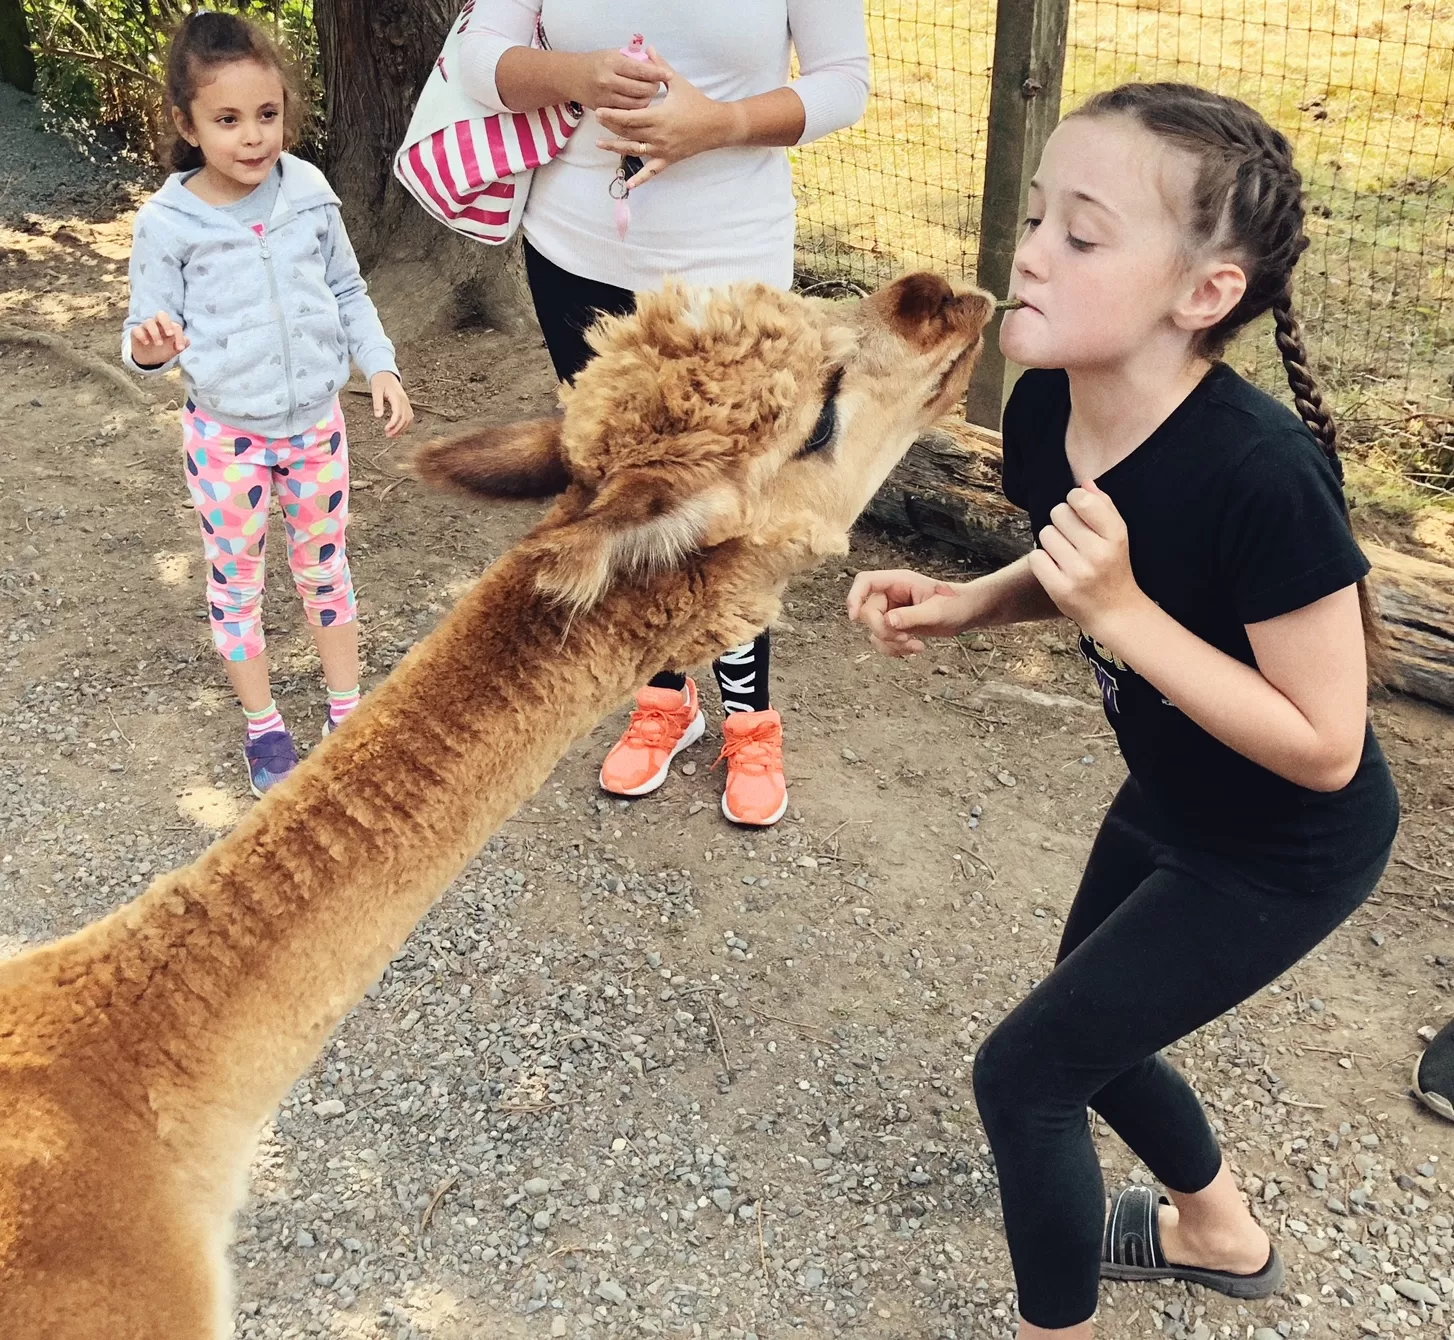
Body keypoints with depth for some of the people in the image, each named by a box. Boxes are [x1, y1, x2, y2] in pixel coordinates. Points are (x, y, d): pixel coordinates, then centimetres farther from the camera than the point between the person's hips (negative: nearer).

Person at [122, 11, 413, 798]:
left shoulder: (308, 191, -7)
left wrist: (380, 366, -1)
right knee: (236, 583, 11)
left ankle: (346, 709, 34)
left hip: (317, 421, 3)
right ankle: (262, 726, 29)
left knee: (325, 565, 17)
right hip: (227, 435, -3)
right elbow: (149, 334, -9)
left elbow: (347, 291, 7)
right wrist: (149, 349, -32)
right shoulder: (168, 223, -15)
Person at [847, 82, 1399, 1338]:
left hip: (1288, 850, -7)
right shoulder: (1047, 410, -16)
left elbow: (1323, 747, -29)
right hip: (1168, 797, 8)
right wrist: (963, 602, -13)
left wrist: (1122, 610, -36)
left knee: (1026, 1069, -2)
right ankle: (1224, 1235, 55)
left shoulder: (1260, 475, -37)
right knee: (1092, 1035, 24)